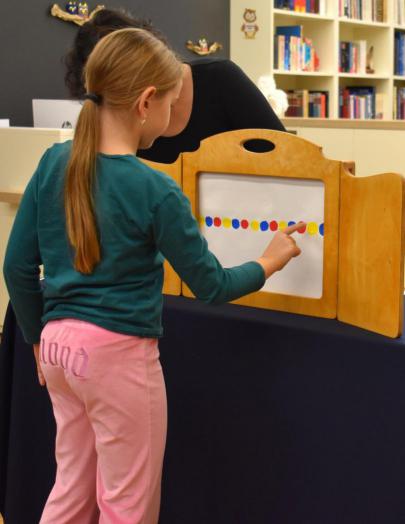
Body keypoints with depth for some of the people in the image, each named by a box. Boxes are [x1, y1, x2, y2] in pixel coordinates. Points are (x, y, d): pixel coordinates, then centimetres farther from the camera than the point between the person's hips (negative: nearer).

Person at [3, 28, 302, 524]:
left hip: (61, 345, 7)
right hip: (118, 353, -6)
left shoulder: (53, 162, -1)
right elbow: (211, 286, -6)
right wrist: (268, 263, 11)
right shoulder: (155, 191, -16)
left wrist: (40, 338, 17)